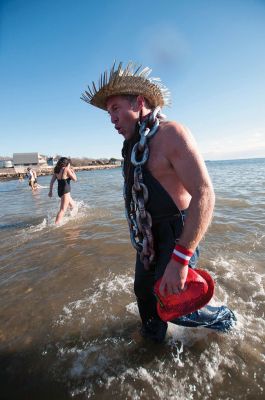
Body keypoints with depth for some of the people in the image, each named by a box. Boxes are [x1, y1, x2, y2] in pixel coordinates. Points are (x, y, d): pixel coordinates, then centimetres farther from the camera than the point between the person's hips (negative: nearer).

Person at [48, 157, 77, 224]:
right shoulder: (66, 169, -11)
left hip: (60, 190, 9)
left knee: (72, 205, 24)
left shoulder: (57, 171, 10)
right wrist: (73, 171, 7)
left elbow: (52, 181, 9)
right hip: (65, 191, -9)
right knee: (62, 209, -8)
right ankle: (56, 224, -12)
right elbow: (75, 179, -8)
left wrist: (50, 191, 13)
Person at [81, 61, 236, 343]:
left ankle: (223, 318, 35)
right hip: (148, 236, 9)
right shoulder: (134, 145, 9)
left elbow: (204, 194, -27)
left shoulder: (171, 134, -18)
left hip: (176, 236, -8)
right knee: (144, 290, 21)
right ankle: (153, 340, 50)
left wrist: (180, 258, -31)